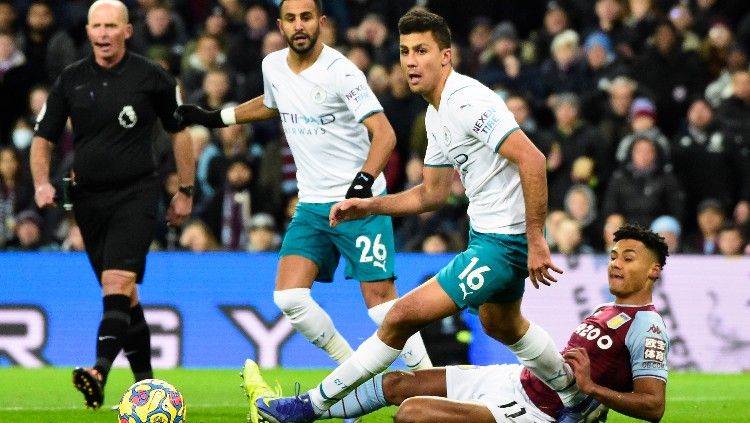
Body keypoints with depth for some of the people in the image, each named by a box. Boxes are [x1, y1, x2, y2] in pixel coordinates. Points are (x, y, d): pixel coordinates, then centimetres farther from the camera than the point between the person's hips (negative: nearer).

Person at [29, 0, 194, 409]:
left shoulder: (152, 77, -2)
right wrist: (42, 182, -9)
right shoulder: (70, 80, 5)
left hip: (136, 194, -4)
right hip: (88, 198, 4)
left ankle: (100, 373, -34)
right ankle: (145, 380, 19)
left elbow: (179, 131, 9)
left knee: (117, 283, -21)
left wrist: (185, 191, 8)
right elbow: (43, 138, 9)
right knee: (123, 296, 10)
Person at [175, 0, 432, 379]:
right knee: (289, 297, -7)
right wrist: (215, 118, 31)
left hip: (359, 202, -6)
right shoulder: (273, 66, 4)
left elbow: (384, 134, -22)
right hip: (312, 204, 6)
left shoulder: (339, 71, -16)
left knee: (379, 297, -12)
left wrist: (363, 181, -36)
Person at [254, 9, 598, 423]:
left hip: (504, 241, -11)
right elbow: (433, 193, 19)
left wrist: (535, 239, -30)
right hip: (487, 232, 11)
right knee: (501, 325, 34)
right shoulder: (436, 114, 10)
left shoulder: (468, 102, -22)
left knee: (404, 315, -12)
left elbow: (531, 159, -30)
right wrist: (369, 206, 9)